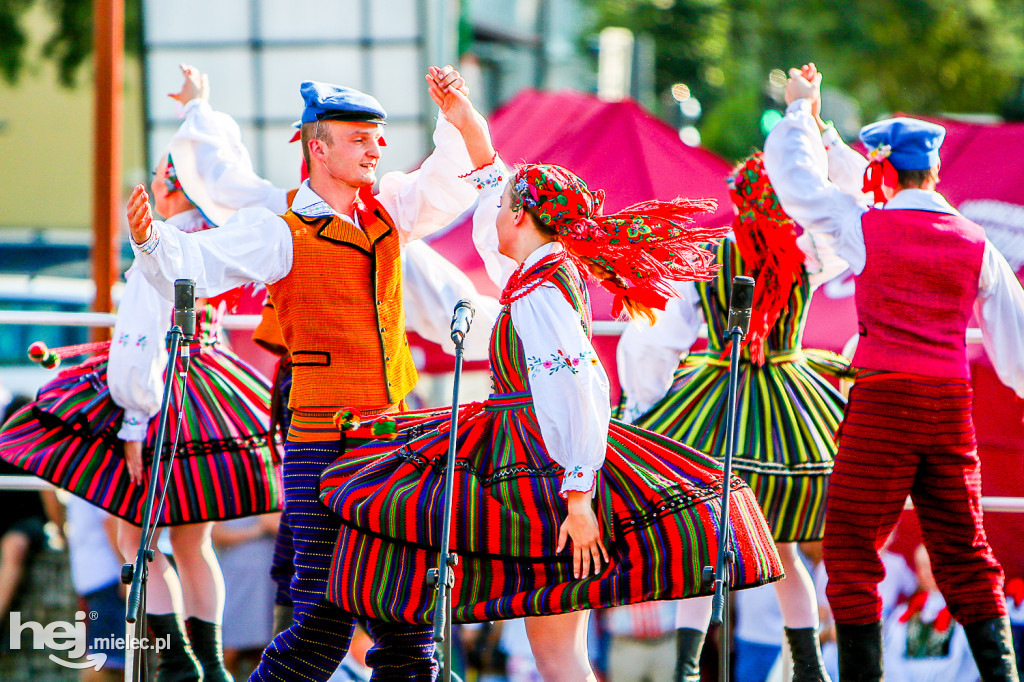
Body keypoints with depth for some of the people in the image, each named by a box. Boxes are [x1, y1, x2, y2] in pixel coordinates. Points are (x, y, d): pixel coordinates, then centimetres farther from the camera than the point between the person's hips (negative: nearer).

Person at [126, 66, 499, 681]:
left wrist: (459, 115, -4)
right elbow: (195, 265, -18)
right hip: (323, 443, -6)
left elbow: (471, 165, 16)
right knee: (327, 618, -10)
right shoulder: (282, 231, -9)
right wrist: (151, 239, -39)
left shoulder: (388, 208, 9)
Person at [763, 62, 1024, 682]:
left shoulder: (866, 223, -2)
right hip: (952, 402, 4)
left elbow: (793, 174, 10)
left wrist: (802, 109, 26)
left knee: (852, 550, 2)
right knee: (964, 552, 11)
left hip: (882, 399, -4)